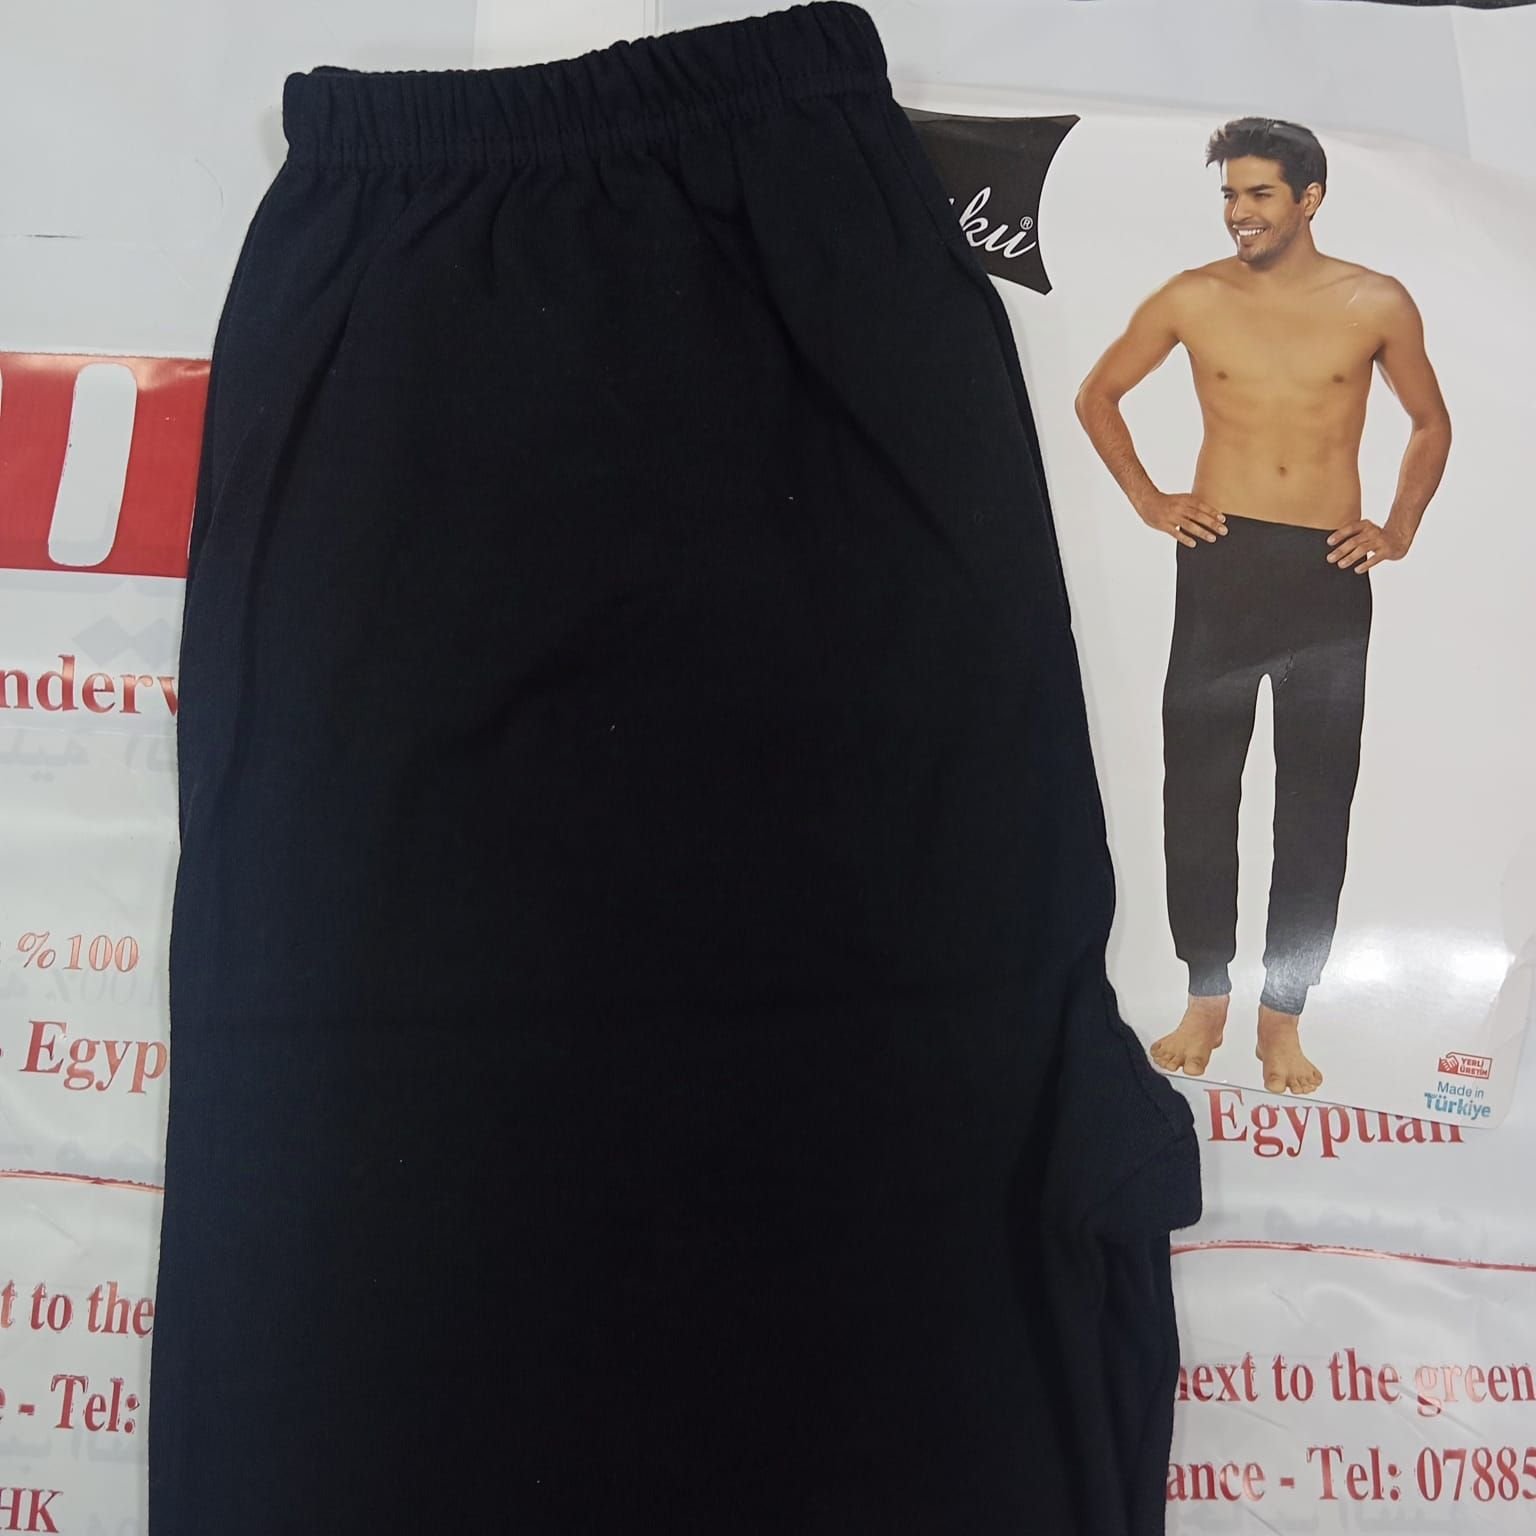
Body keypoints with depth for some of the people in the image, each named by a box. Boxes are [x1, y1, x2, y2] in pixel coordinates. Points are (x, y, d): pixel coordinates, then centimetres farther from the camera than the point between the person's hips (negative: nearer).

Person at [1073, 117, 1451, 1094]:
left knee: (1316, 801, 3)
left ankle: (1284, 1014, 15)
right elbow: (1097, 396, 14)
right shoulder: (1193, 299, 2)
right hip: (1221, 563, 0)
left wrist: (1400, 531, 7)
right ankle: (1206, 997, 17)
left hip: (1330, 575, 0)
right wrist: (1146, 498, 6)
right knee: (1198, 786, 2)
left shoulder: (1378, 304, 3)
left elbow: (1431, 423, 17)